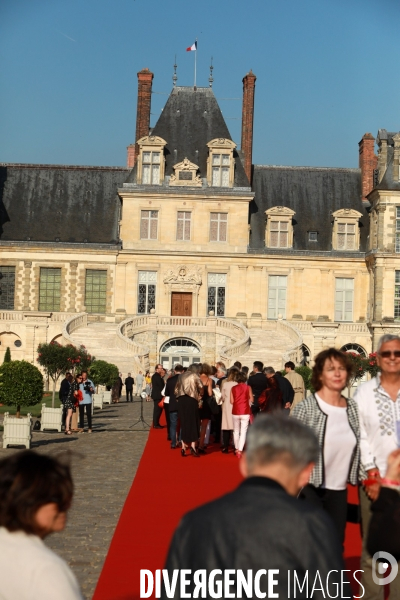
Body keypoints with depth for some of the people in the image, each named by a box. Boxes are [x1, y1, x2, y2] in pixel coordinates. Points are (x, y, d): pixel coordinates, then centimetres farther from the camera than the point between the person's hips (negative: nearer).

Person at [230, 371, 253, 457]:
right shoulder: (248, 387, -3)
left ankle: (236, 449, 25)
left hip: (235, 412, 2)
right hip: (245, 412, -2)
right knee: (243, 432, -1)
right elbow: (251, 400, -4)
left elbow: (231, 401, -3)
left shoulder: (233, 388, -1)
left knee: (236, 431, 17)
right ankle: (240, 450, -11)